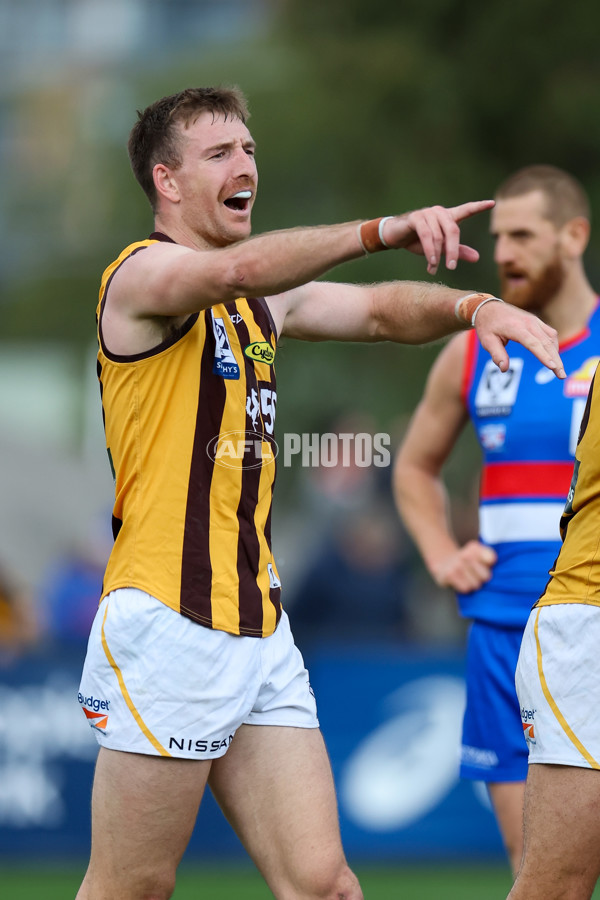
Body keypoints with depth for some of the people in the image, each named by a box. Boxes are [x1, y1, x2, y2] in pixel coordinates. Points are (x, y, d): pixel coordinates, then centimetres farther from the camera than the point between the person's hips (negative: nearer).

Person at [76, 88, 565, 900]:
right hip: (168, 625, -8)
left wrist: (474, 307, -14)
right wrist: (382, 230, -38)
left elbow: (378, 310, 7)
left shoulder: (266, 304, 18)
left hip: (260, 633, 8)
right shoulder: (141, 275, -7)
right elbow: (240, 268, -28)